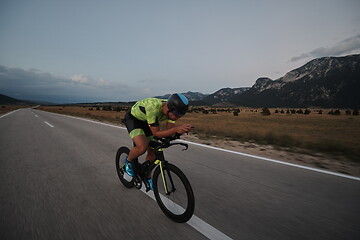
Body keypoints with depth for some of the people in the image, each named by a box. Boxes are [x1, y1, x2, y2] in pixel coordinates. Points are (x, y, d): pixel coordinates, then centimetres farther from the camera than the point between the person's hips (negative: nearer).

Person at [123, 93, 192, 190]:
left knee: (152, 151, 4)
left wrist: (181, 130, -37)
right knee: (142, 147, -28)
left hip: (145, 121, 6)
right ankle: (128, 160, 7)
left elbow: (169, 130, -16)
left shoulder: (172, 109, -21)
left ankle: (147, 178, 27)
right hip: (132, 118, -6)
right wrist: (176, 129, -49)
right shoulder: (153, 107, -41)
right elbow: (156, 133, -36)